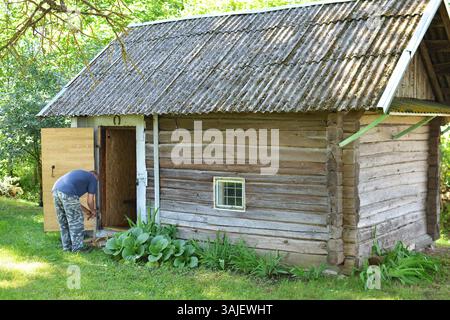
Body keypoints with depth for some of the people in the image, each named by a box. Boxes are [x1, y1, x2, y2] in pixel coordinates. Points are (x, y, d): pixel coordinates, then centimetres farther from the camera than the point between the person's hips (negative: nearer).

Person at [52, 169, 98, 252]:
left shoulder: (80, 175, 36)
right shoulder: (93, 179, 16)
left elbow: (73, 200, 35)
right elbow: (90, 200, 12)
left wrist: (86, 211, 40)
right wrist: (93, 211, 32)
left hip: (56, 190, 8)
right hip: (67, 193, -8)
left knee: (64, 222, 17)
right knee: (76, 221, 4)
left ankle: (67, 246, 23)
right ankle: (77, 247, 9)